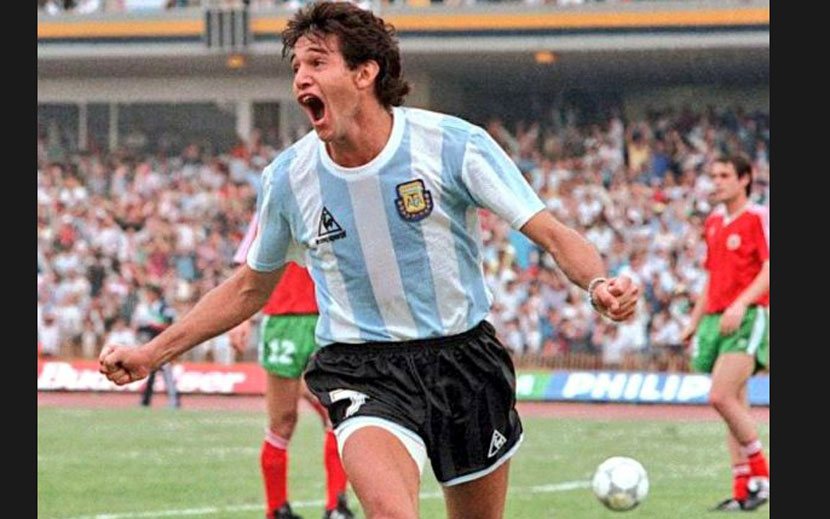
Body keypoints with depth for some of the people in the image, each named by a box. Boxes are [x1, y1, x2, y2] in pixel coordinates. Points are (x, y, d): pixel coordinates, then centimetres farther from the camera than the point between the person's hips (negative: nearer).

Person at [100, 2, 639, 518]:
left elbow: (550, 232, -11)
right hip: (362, 371, 0)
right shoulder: (289, 177, -2)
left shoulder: (453, 144, -11)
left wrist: (597, 282, -33)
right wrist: (151, 354, 10)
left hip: (464, 357, 1)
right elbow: (250, 288, 14)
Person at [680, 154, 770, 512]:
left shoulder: (758, 218, -5)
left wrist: (741, 304, -24)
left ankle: (761, 477, -9)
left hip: (747, 318, -8)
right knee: (735, 406, 5)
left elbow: (769, 271, -13)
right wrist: (695, 320, 22)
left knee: (721, 396, -20)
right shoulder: (713, 223, 18)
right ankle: (743, 490, 5)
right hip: (716, 319, 8)